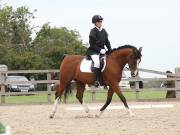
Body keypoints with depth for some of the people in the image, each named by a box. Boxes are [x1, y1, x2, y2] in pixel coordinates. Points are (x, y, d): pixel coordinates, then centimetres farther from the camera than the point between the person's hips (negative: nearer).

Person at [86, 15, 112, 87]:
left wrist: (110, 50, 2)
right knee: (97, 62, -30)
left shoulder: (103, 31, 12)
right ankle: (96, 81, -32)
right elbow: (92, 44, -9)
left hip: (102, 51, 7)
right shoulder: (93, 31, -6)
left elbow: (107, 42, 16)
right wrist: (99, 50, -16)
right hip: (94, 51, -7)